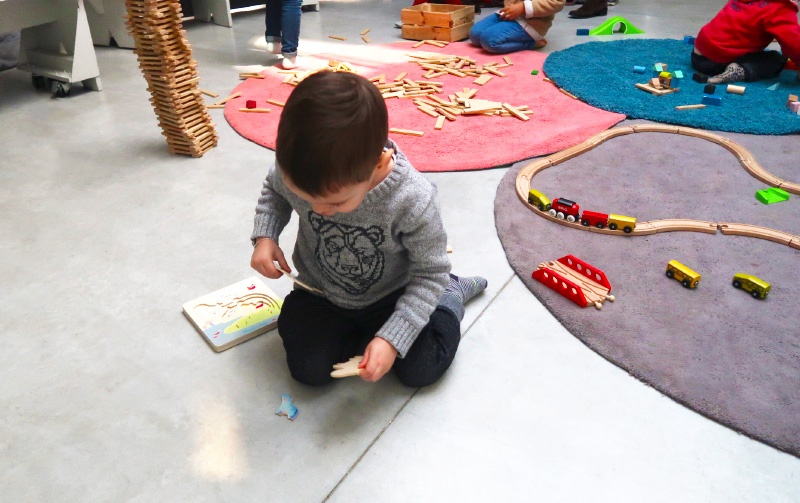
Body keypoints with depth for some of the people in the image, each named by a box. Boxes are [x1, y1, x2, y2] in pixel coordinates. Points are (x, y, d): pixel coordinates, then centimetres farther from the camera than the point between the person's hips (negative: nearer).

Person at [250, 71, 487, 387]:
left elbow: (430, 273, -21)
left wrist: (392, 340, -28)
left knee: (421, 370, -7)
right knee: (308, 368, -12)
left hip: (389, 297, -2)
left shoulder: (413, 201, -34)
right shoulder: (295, 169, -24)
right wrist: (264, 237, -15)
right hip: (320, 294, 3)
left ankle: (450, 294, 20)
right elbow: (273, 191, 3)